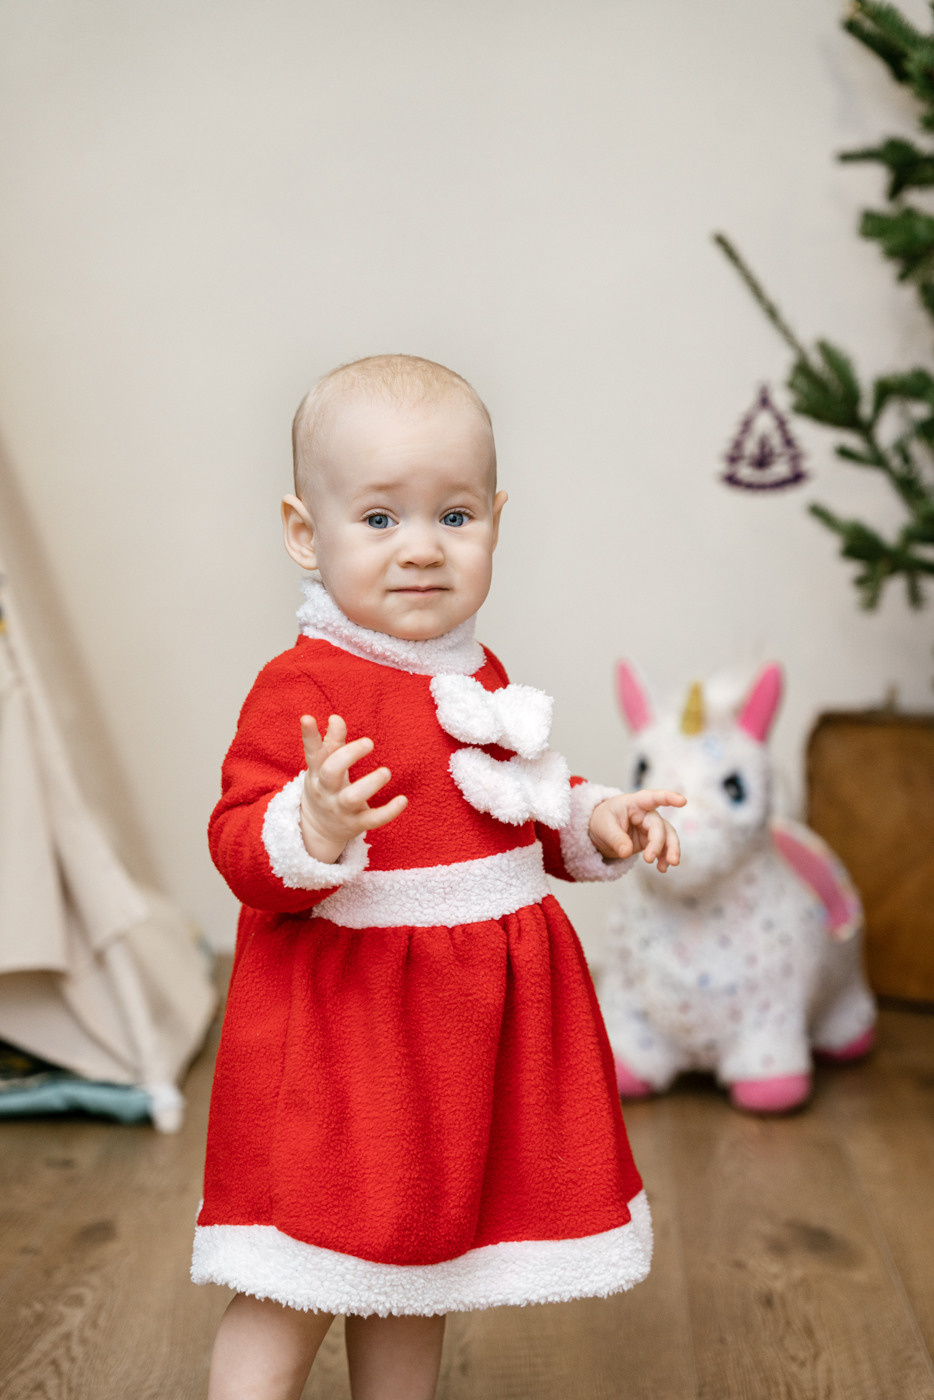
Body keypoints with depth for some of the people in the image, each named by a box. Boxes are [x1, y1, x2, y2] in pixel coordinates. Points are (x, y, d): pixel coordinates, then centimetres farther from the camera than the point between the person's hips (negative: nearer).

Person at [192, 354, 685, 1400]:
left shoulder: (478, 679, 8)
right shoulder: (300, 688, -18)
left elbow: (520, 814, 21)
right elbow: (241, 846, -23)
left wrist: (594, 825, 3)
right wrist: (313, 832, -43)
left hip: (472, 1021, 8)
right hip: (341, 1026, -7)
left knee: (417, 1274, 22)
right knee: (292, 1293, -2)